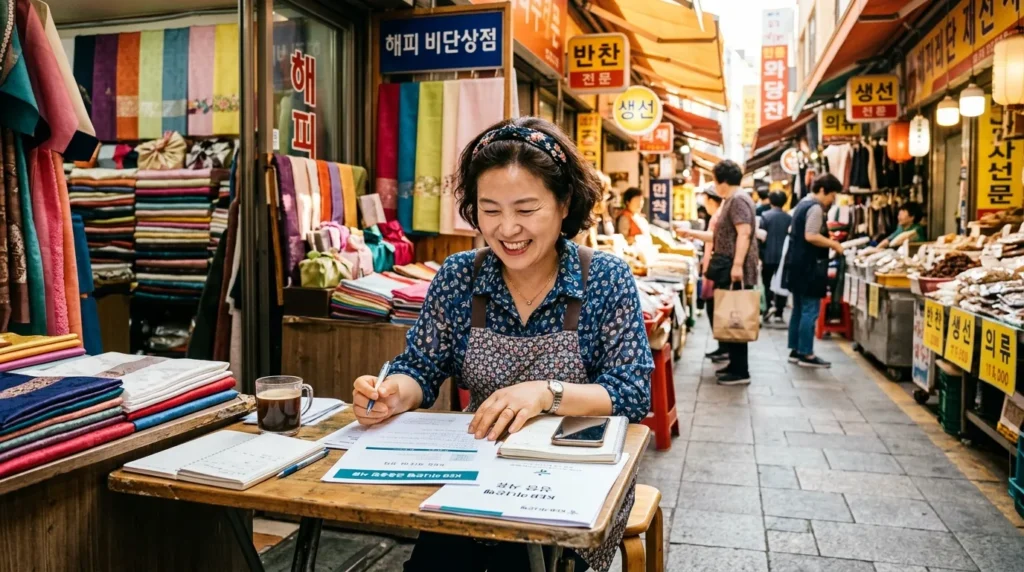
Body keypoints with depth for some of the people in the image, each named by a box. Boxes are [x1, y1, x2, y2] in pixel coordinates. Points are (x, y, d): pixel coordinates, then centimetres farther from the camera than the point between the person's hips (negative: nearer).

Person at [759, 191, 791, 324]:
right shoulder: (789, 218, 2)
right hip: (784, 256, 2)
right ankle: (778, 314, 4)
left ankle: (770, 306, -9)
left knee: (767, 283, 11)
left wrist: (759, 256, -2)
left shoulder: (765, 216, -6)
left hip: (768, 256, -2)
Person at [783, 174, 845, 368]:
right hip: (809, 267, -10)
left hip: (798, 265, 10)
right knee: (810, 310, -6)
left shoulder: (802, 204, 16)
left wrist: (828, 242, 21)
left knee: (799, 309, 13)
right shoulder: (815, 207, -14)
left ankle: (795, 350, 17)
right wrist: (833, 244, -12)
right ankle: (806, 354, -4)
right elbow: (811, 236, -24)